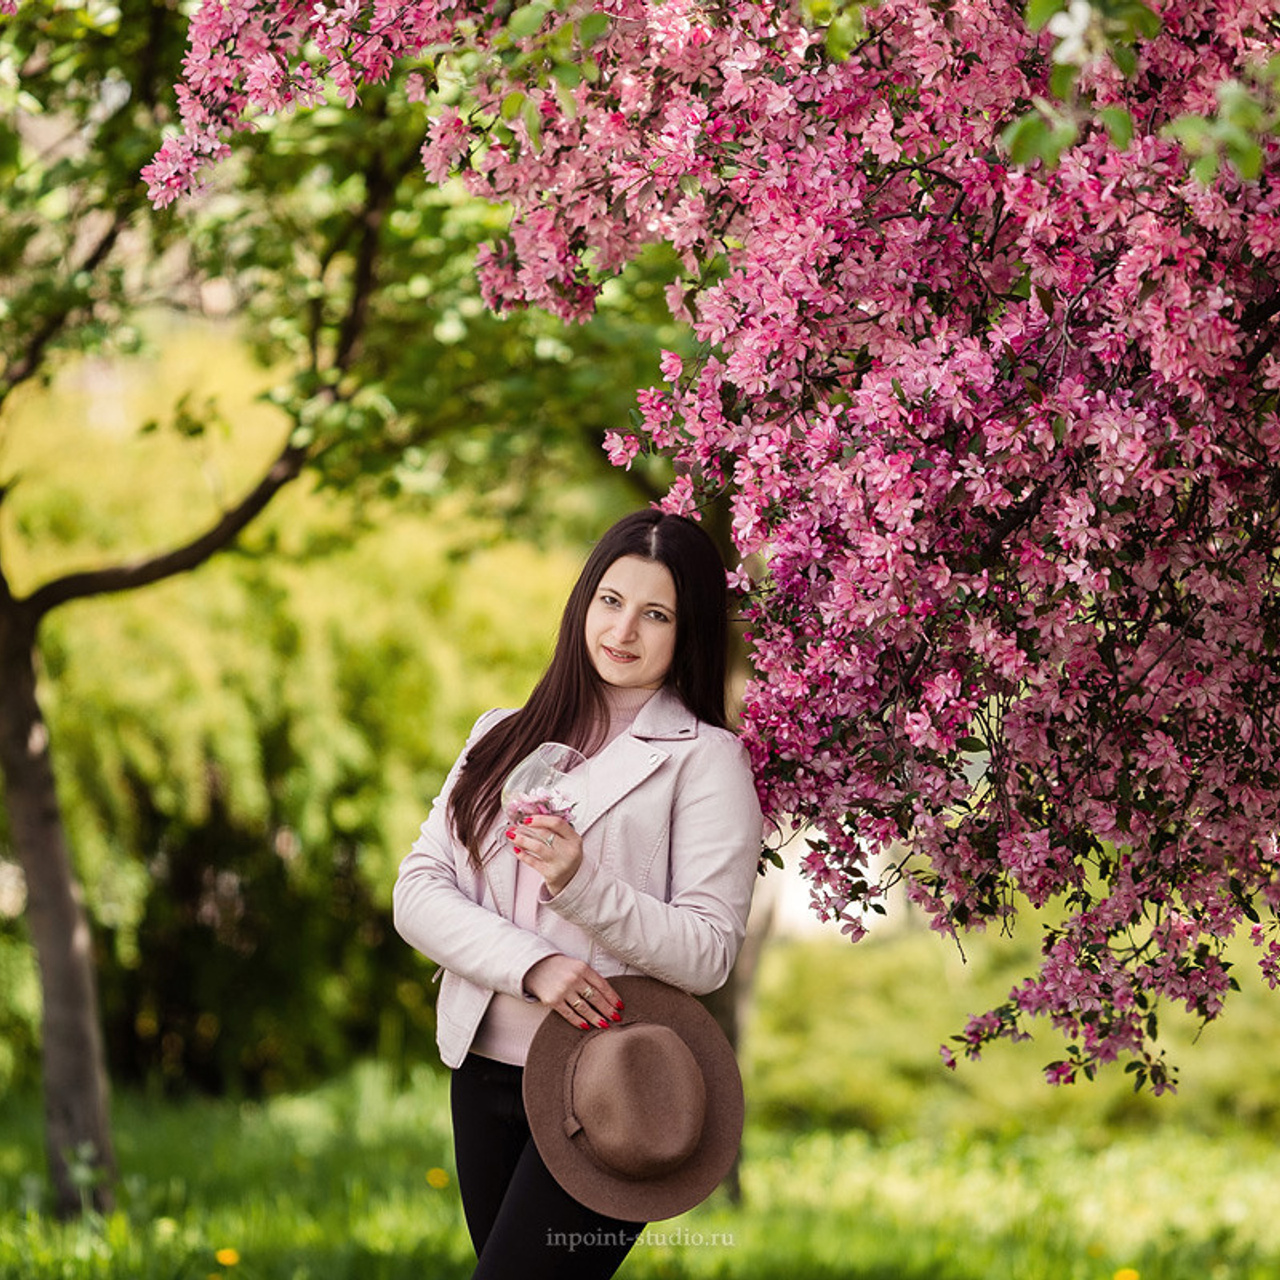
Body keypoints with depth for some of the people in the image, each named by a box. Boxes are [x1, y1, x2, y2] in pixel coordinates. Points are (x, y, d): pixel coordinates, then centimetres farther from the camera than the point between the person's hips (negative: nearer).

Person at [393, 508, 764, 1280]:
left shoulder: (706, 761, -2)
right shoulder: (503, 737, 13)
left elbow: (708, 954, -10)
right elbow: (417, 891, 3)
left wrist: (580, 884, -24)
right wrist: (530, 964, -14)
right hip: (486, 1073, 6)